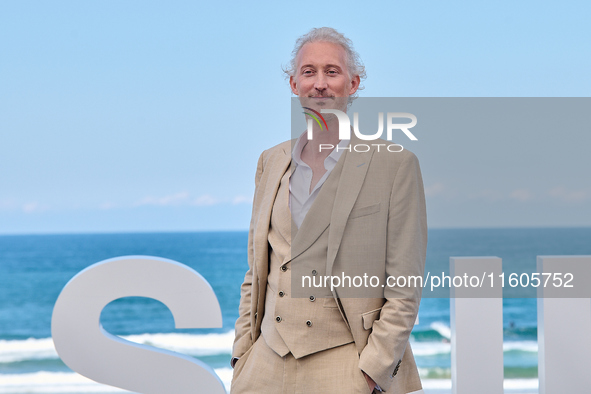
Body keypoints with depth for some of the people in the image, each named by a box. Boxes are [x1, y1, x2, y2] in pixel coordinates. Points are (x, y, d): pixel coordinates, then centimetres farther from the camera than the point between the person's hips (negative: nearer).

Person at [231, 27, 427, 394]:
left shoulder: (395, 164, -4)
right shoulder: (271, 161, 12)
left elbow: (404, 289, -6)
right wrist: (243, 353, 8)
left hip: (343, 364, -4)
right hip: (267, 361, 4)